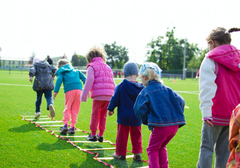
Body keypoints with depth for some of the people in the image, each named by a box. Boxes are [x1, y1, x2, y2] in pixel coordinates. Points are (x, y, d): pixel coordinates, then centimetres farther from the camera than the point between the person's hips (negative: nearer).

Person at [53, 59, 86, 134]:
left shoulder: (61, 72, 15)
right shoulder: (76, 70, 27)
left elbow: (59, 80, -3)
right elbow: (84, 78, 19)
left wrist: (56, 91, -9)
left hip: (69, 91, -3)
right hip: (79, 89, 3)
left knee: (67, 108, 6)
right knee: (75, 110, 9)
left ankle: (65, 125, -9)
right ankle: (72, 127, 8)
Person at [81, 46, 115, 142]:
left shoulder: (92, 67, 5)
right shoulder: (107, 67, 23)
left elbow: (89, 81, -7)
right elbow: (113, 83, 22)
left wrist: (84, 96, -6)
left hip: (98, 95, -5)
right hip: (109, 96, 5)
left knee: (95, 114, 5)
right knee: (103, 115, 13)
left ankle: (93, 135, 10)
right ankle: (101, 135, 16)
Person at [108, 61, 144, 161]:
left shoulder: (120, 86, -13)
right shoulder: (141, 87, -4)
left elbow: (115, 99, -7)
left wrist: (111, 109, 8)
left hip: (123, 116, -2)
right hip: (136, 117, 2)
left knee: (122, 135, 8)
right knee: (136, 135, 14)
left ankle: (121, 154, 15)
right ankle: (137, 153, 14)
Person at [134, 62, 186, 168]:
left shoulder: (145, 92, -3)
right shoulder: (167, 89, 11)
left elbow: (140, 108, -14)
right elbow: (180, 101, 5)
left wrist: (146, 121, 1)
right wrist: (177, 116, 12)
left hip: (160, 126, -6)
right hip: (175, 125, 6)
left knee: (152, 149, 11)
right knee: (161, 147, 25)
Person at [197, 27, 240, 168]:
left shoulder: (211, 60, -7)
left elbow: (207, 87, -16)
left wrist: (206, 111, -19)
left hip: (216, 114, -5)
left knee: (207, 147, 4)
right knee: (224, 149, 10)